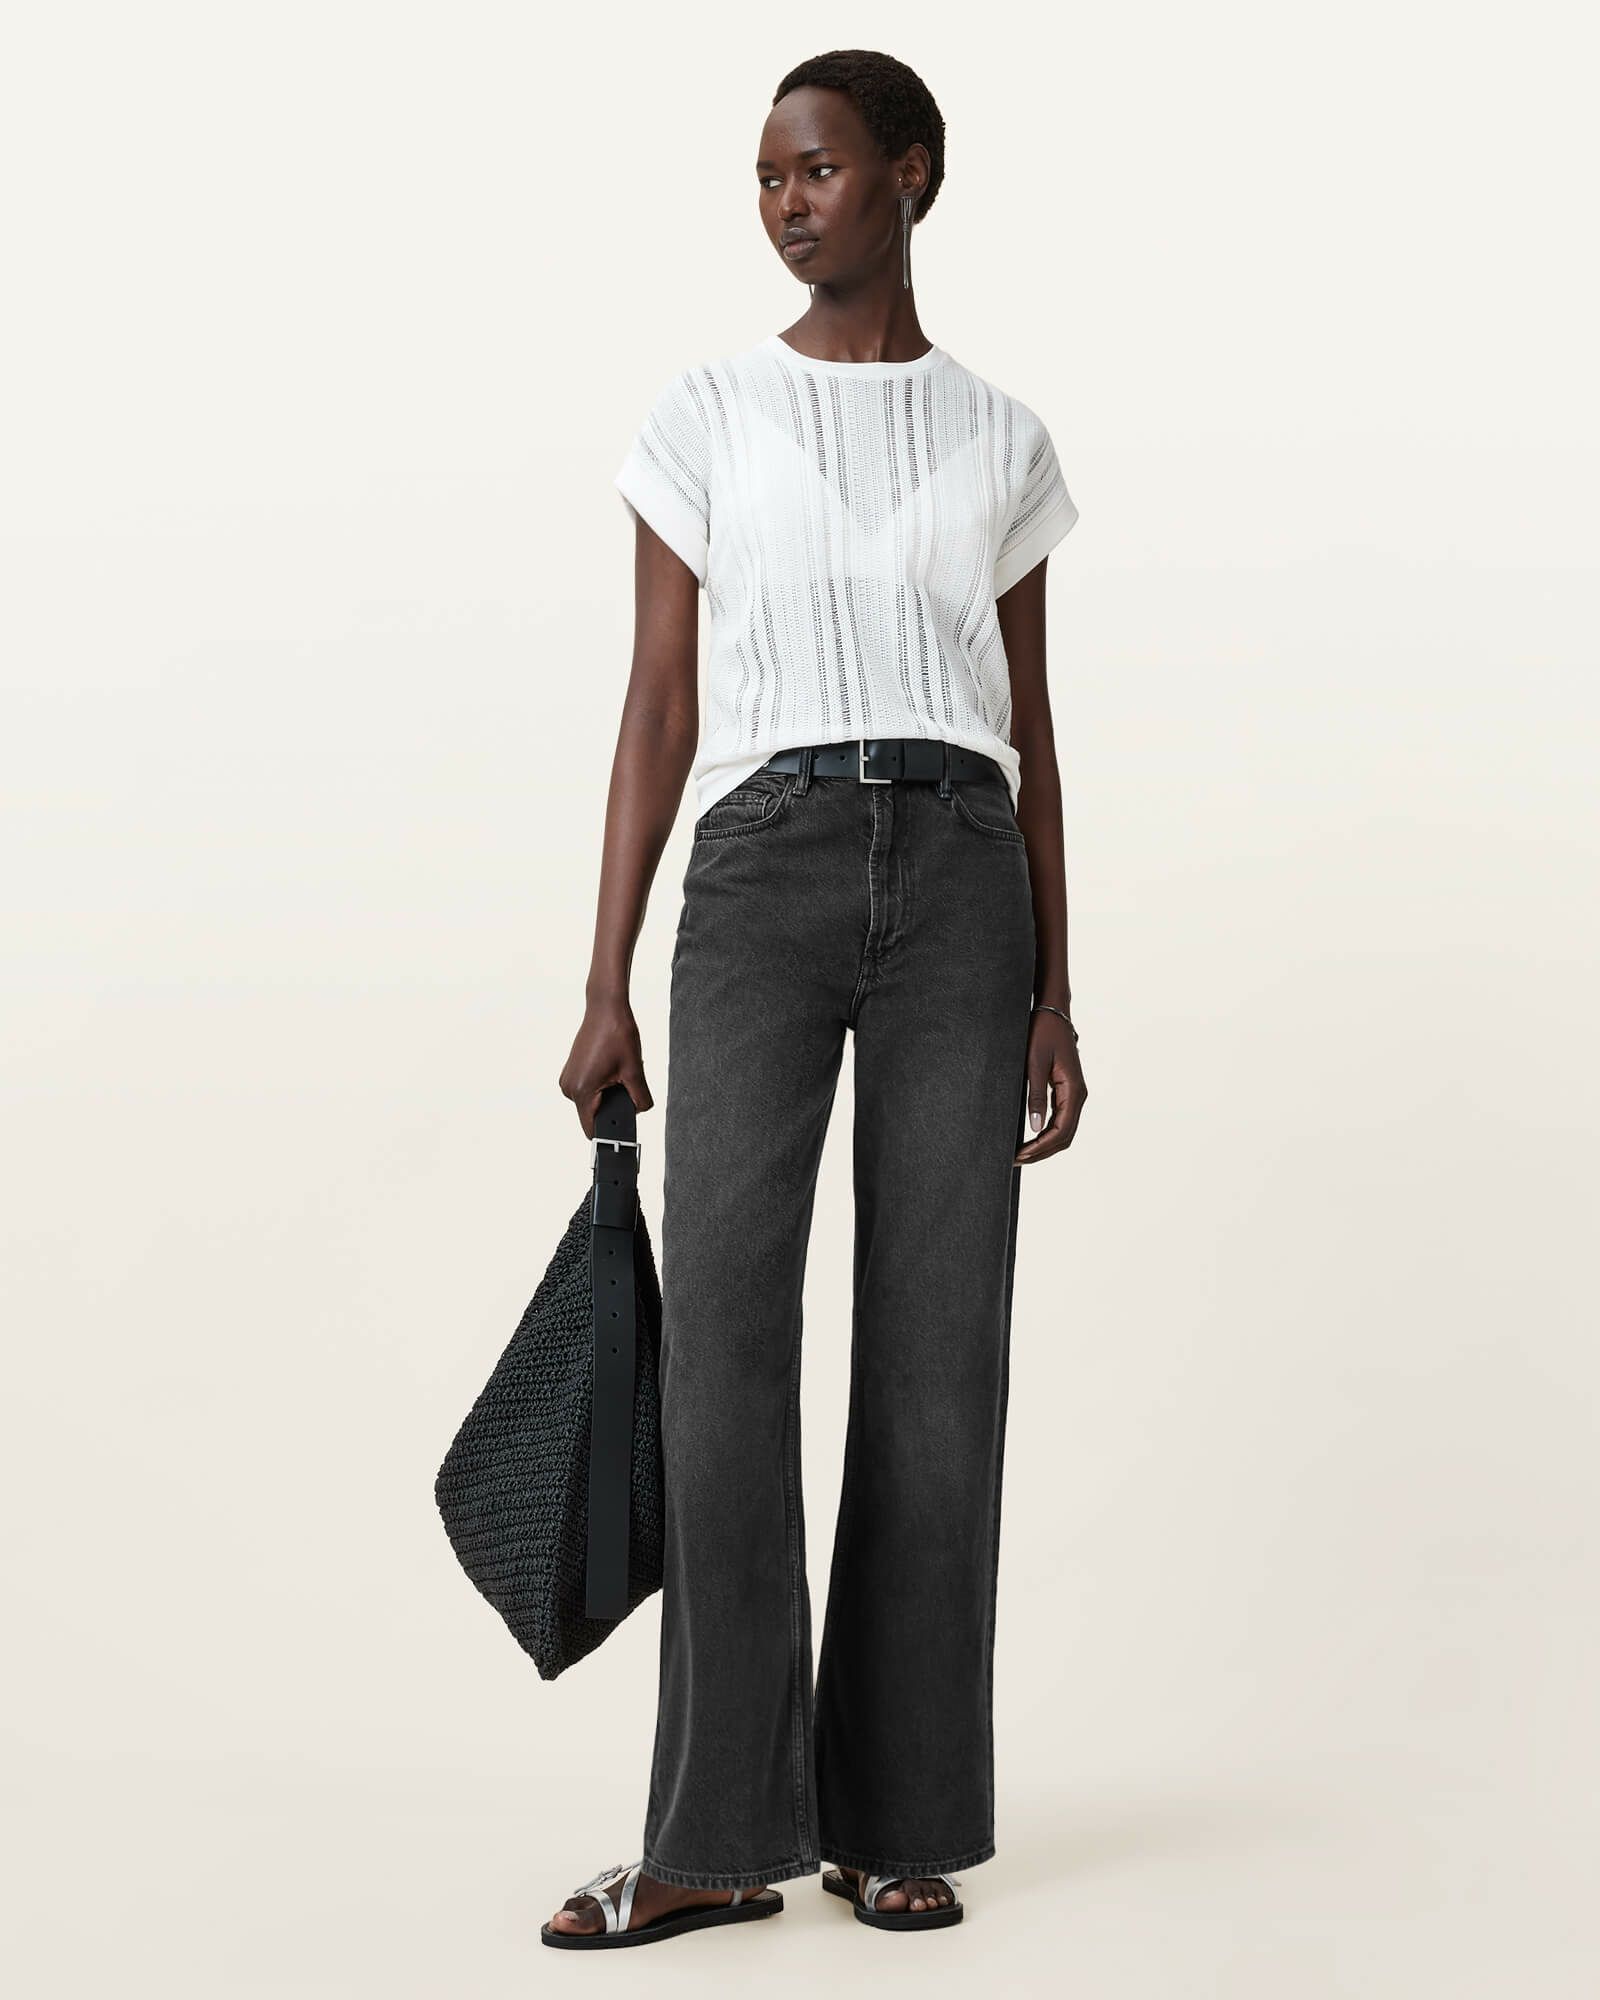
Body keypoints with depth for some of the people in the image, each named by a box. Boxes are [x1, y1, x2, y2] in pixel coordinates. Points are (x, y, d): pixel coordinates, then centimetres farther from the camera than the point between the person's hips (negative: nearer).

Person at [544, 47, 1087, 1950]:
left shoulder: (1001, 441, 14)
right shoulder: (708, 416, 10)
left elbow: (1027, 729, 14)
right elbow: (659, 708, 6)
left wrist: (1056, 994, 8)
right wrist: (606, 987, 0)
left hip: (959, 879, 1)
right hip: (762, 872, -1)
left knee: (937, 1345, 0)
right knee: (723, 1323, -11)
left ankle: (896, 1816, 10)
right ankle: (719, 1833, -5)